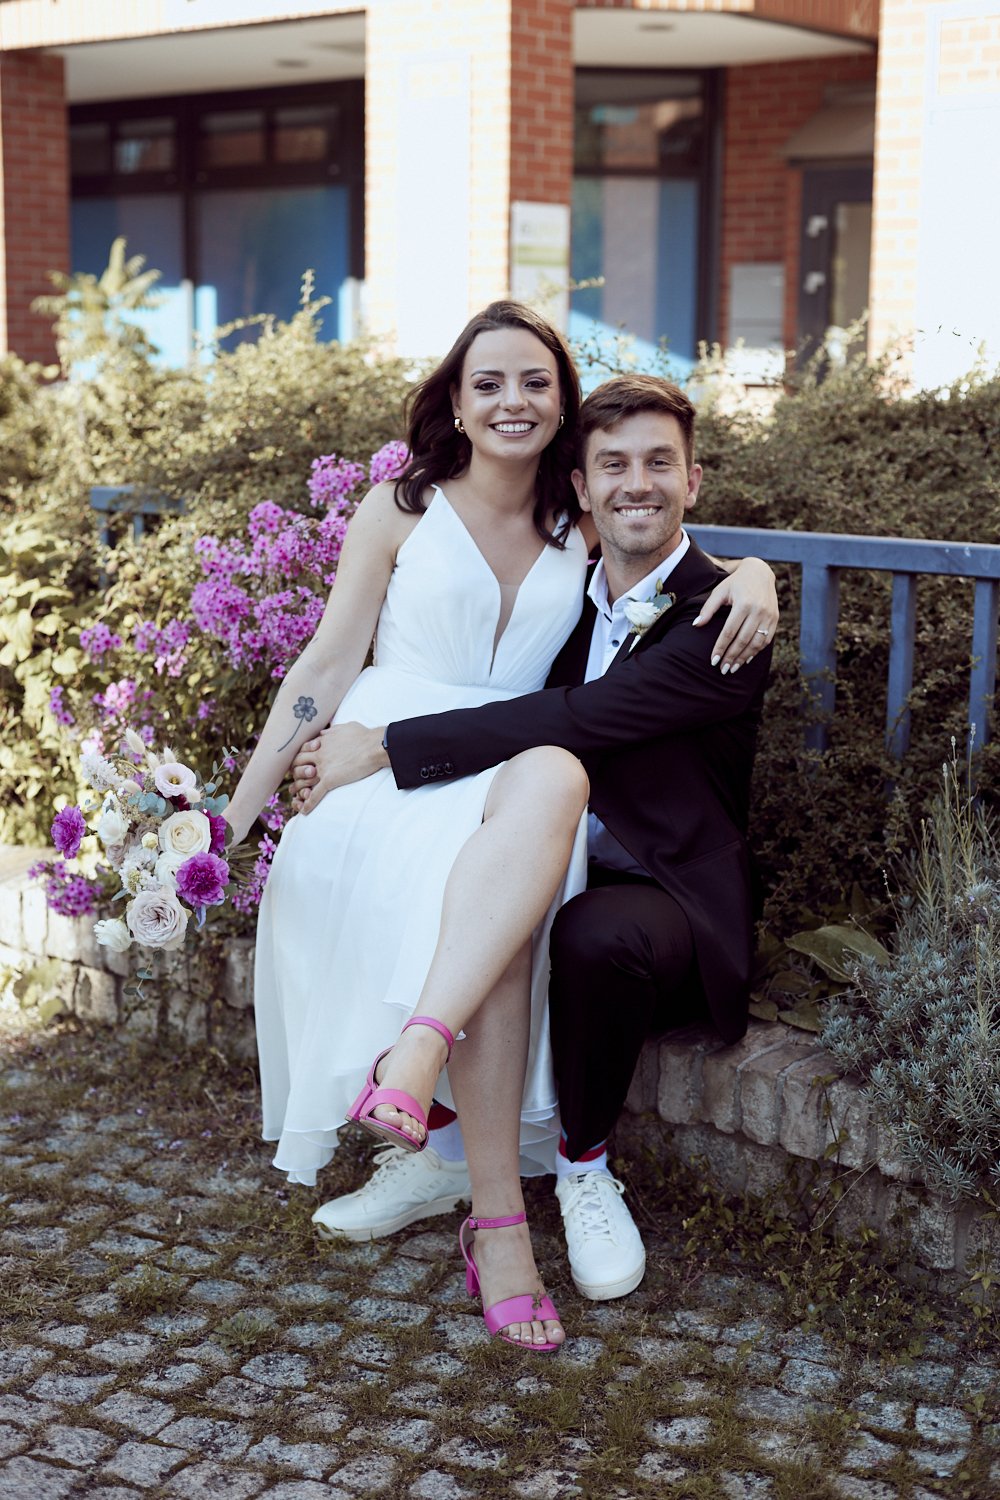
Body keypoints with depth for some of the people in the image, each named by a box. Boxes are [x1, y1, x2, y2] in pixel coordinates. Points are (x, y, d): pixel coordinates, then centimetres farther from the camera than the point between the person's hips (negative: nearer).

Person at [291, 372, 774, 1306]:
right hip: (556, 874, 6)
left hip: (669, 904, -6)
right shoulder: (565, 599, 11)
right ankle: (447, 1151, -1)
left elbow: (575, 722, -24)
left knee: (598, 933, -38)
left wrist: (383, 748, -24)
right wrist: (352, 757, -10)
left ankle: (584, 1168, -11)